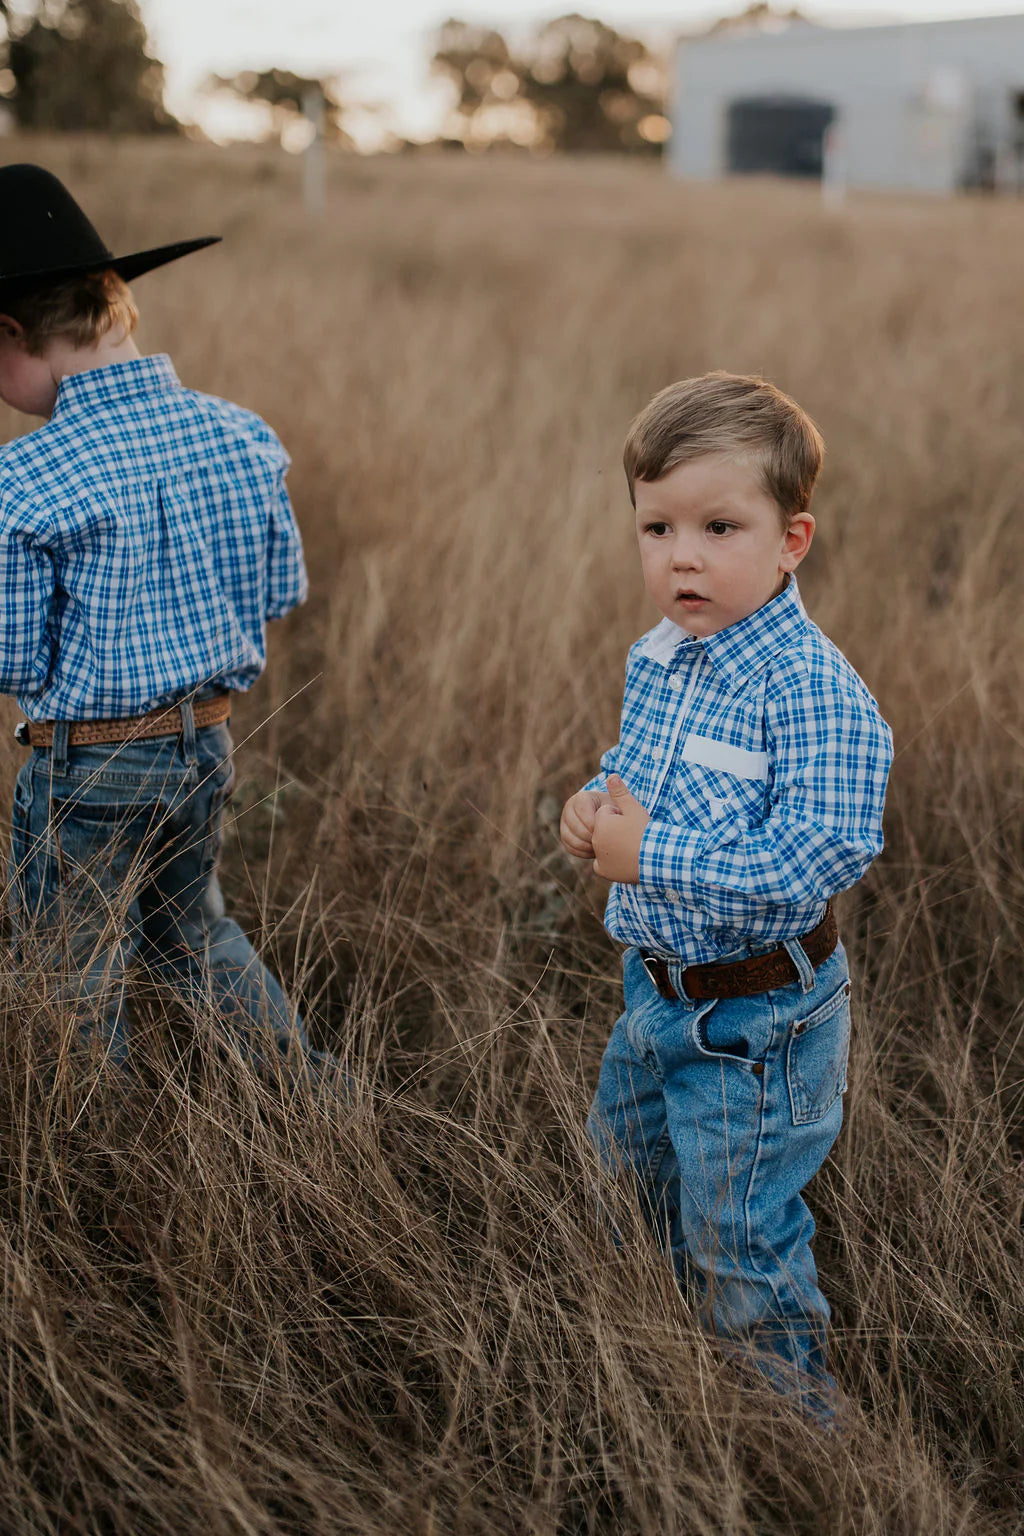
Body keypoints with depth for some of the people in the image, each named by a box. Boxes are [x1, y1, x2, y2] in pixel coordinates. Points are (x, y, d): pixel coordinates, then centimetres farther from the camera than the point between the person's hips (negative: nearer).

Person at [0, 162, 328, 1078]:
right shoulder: (242, 436, -3)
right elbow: (284, 590, 6)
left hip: (84, 768, -6)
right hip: (208, 744, 6)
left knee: (79, 984, 13)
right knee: (194, 932, 29)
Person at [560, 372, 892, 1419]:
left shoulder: (814, 691, -26)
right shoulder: (653, 661, 0)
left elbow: (812, 863, -33)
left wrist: (650, 855, -31)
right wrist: (594, 804, -5)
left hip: (757, 1012, -9)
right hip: (656, 981, 9)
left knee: (739, 1236, 6)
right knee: (626, 1166, 28)